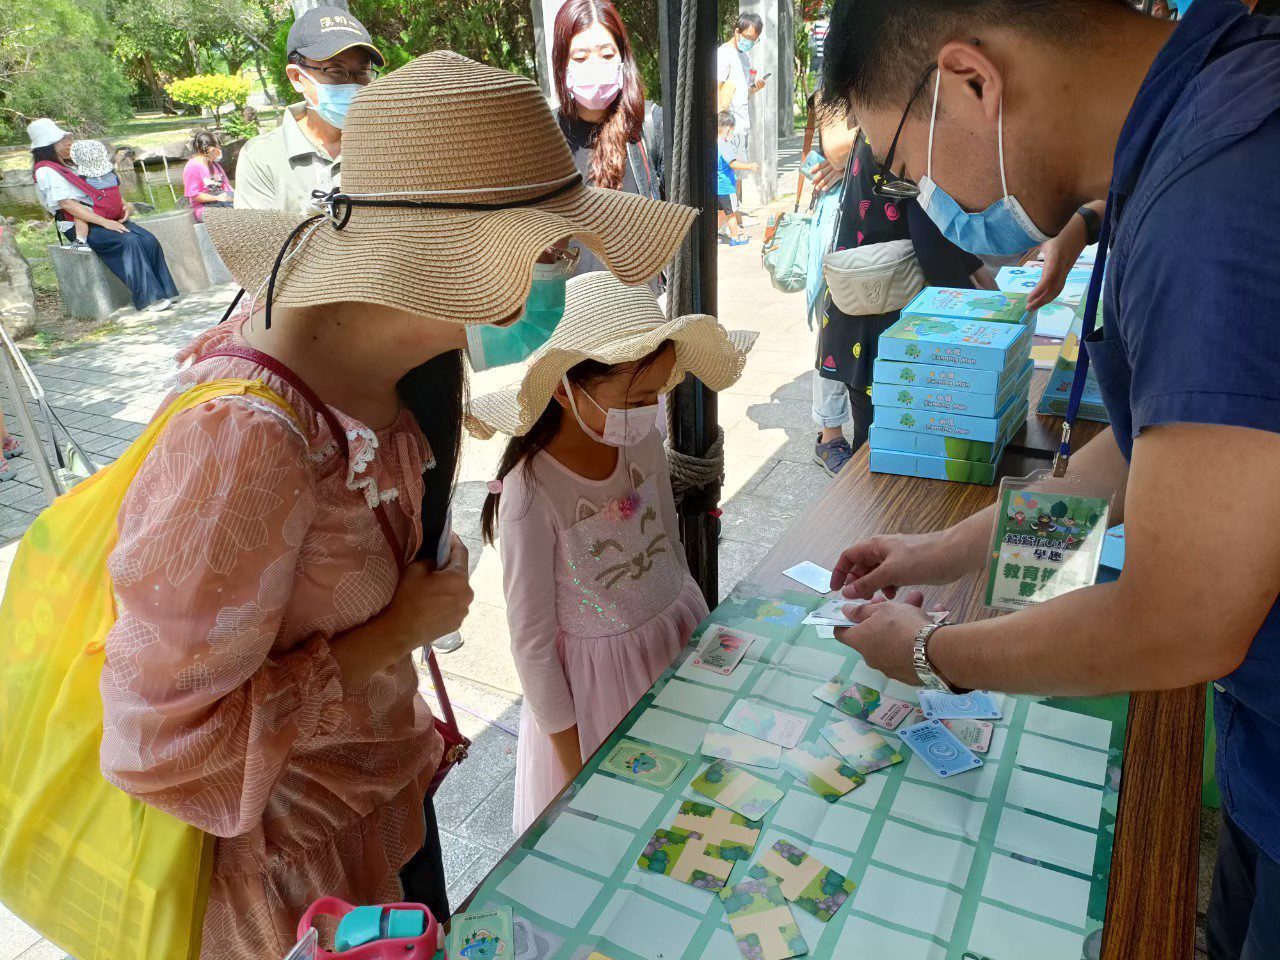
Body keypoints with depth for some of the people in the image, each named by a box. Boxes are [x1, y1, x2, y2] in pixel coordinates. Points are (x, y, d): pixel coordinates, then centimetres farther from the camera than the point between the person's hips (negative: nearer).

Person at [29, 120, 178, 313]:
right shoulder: (46, 172, -5)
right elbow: (67, 204, -15)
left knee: (149, 240, -17)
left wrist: (124, 205, 5)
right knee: (130, 242, -30)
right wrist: (105, 223, -23)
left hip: (108, 219, 8)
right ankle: (149, 298, -32)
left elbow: (110, 189, 25)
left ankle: (163, 292, -19)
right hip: (79, 227, -8)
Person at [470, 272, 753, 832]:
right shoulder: (530, 494, -26)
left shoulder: (643, 442, -10)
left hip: (683, 640, 6)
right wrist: (573, 760, -9)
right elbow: (531, 642, -17)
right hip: (601, 675, -5)